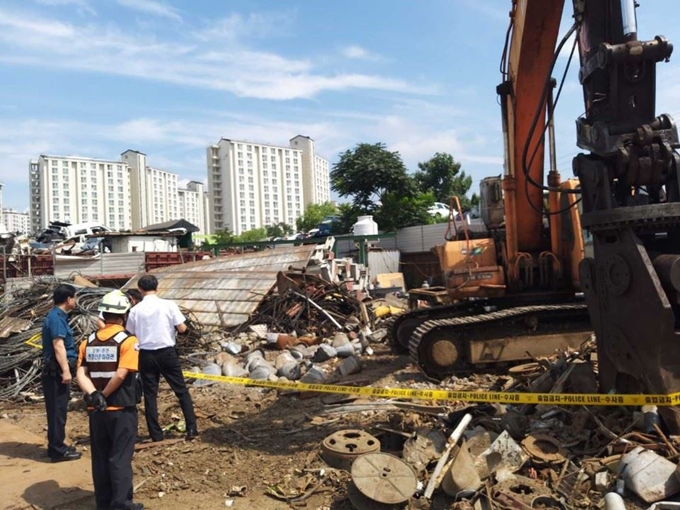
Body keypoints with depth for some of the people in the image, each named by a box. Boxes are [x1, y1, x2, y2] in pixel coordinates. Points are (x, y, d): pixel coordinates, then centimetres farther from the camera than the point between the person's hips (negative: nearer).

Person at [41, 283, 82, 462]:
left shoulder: (58, 316, 15)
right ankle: (58, 450, 4)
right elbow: (58, 346, -23)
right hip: (56, 371, -10)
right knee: (58, 411, -3)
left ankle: (56, 446, 25)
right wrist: (66, 370, -26)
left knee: (57, 410, 16)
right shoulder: (56, 317, -16)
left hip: (57, 371, 10)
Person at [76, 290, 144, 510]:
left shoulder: (89, 341, 5)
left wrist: (94, 396, -13)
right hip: (121, 409, -5)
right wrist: (104, 396, -9)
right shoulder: (127, 340, -13)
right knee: (120, 458, 4)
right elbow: (121, 375, -21)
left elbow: (80, 374, -4)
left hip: (96, 410, 5)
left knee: (100, 458, 15)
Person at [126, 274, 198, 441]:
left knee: (150, 394, 12)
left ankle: (156, 434, 15)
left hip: (146, 355, 1)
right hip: (167, 352, -1)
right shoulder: (169, 304, -8)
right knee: (181, 390, 9)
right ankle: (192, 429, 7)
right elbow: (182, 329, -8)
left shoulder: (135, 310, -4)